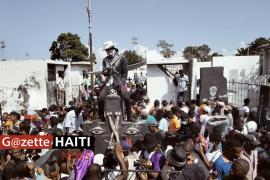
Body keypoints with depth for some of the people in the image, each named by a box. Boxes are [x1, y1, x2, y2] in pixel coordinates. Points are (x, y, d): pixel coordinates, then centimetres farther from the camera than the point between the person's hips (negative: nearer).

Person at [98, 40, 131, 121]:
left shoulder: (121, 59, 2)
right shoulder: (105, 60, 12)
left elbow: (125, 72, 1)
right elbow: (104, 73, 10)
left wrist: (122, 84, -9)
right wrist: (107, 71, -15)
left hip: (119, 83, -2)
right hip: (109, 83, 2)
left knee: (126, 97, -23)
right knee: (101, 98, -19)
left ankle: (129, 117, -5)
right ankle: (101, 117, 0)